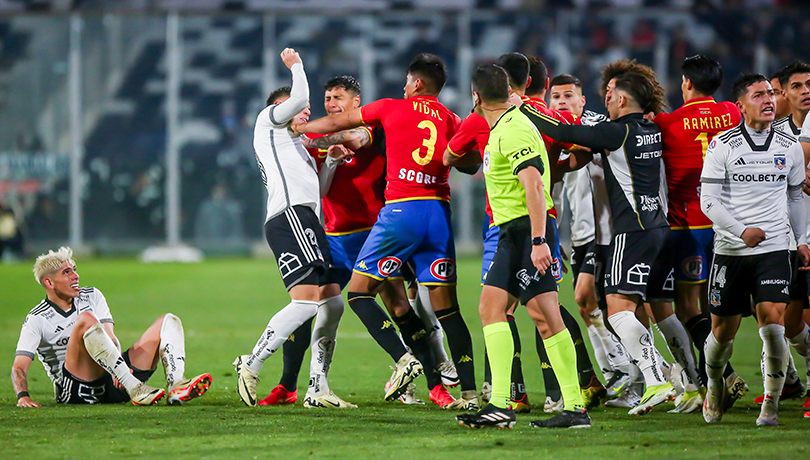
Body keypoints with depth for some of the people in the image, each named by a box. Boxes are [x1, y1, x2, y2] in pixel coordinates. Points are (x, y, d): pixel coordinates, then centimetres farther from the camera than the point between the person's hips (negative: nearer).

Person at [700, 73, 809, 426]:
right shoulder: (723, 146, -4)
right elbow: (709, 201, -6)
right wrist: (742, 231, -17)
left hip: (773, 250, 1)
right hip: (730, 251, -1)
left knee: (773, 324, -15)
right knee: (723, 331, 6)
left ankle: (772, 402, -3)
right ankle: (714, 384, 35)